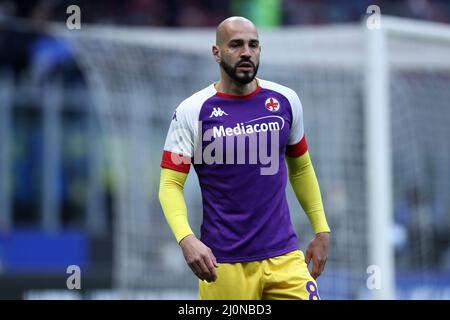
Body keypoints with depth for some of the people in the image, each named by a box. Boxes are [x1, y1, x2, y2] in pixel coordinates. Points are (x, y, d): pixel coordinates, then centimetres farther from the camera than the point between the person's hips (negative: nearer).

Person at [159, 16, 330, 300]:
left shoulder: (285, 101, 6)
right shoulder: (192, 111, -5)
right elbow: (171, 184, -6)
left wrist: (321, 230, 15)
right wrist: (186, 239, -22)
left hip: (284, 255, 3)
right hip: (223, 263, -3)